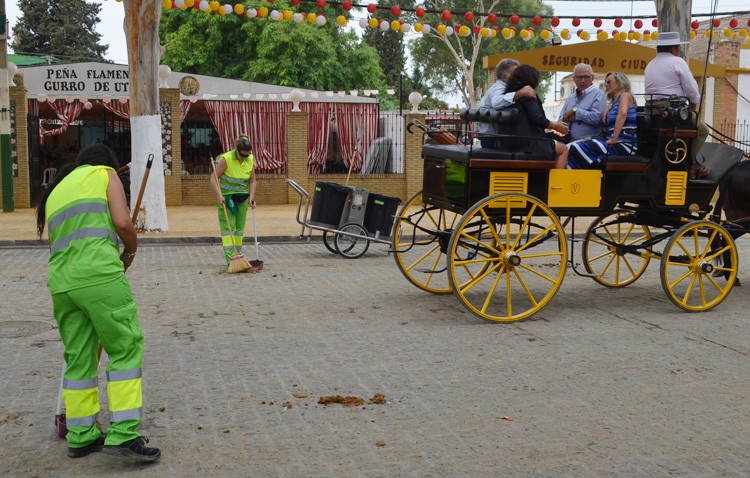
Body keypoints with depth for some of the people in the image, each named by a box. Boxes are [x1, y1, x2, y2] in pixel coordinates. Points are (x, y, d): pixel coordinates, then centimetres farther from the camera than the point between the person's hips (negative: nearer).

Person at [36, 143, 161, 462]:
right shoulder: (105, 174, 12)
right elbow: (122, 222, -5)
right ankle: (123, 434, -6)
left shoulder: (56, 191, 29)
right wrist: (131, 251, 14)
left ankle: (80, 437, 19)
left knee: (78, 357, 13)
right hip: (99, 274, -7)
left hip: (61, 282, 7)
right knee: (126, 349, -1)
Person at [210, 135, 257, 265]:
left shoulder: (251, 159, -5)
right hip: (226, 196, -5)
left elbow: (252, 181, 2)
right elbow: (214, 178, -18)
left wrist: (251, 197, -10)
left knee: (239, 226, 6)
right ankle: (230, 258, -16)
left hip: (242, 198, 5)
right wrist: (219, 195, -28)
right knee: (228, 226, -11)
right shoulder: (226, 159, -20)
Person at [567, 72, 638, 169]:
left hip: (625, 145, -8)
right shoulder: (614, 102, 27)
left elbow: (623, 113, -20)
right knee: (575, 147, -9)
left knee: (577, 148, -23)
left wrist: (614, 139, -25)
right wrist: (605, 113, 9)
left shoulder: (625, 95, 1)